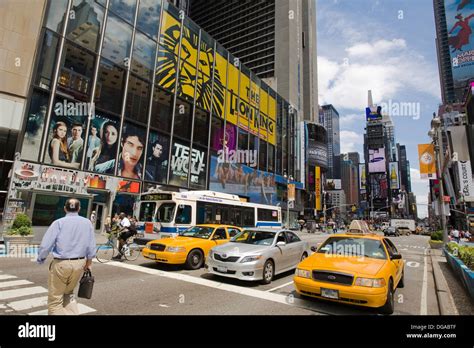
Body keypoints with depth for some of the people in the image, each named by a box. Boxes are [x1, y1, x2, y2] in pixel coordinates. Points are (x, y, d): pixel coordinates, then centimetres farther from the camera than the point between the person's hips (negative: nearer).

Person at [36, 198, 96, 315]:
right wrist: (88, 262, 17)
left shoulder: (59, 222, -8)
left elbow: (46, 245, -11)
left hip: (61, 263, -4)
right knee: (68, 293, 24)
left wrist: (40, 259, 6)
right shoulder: (87, 223, 2)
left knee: (55, 298, 12)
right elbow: (91, 247, 5)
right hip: (79, 263, 4)